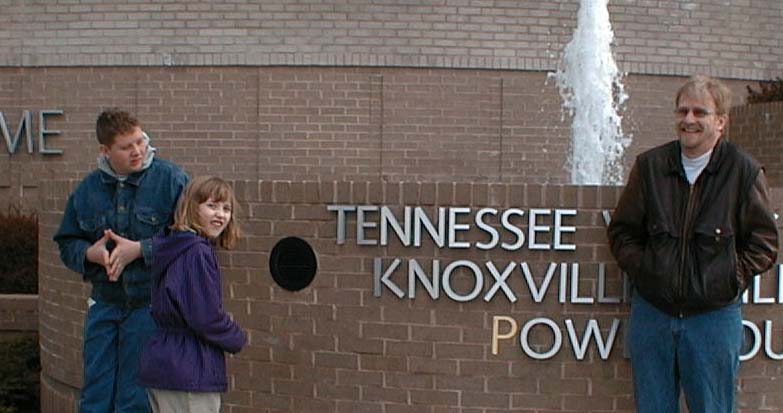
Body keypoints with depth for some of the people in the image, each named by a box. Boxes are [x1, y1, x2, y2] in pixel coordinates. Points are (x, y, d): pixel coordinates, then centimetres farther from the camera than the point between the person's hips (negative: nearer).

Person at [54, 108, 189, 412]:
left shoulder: (171, 179, -6)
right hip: (104, 304, 4)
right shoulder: (88, 188, 7)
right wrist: (90, 253, -7)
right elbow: (66, 243, 15)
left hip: (150, 304, -4)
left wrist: (140, 250, -16)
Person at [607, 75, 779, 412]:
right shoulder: (650, 166, 4)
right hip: (651, 312, 3)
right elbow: (622, 232, 10)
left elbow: (764, 242, 1)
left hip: (715, 317, -2)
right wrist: (641, 268, -3)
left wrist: (731, 277, -8)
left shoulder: (744, 171, -4)